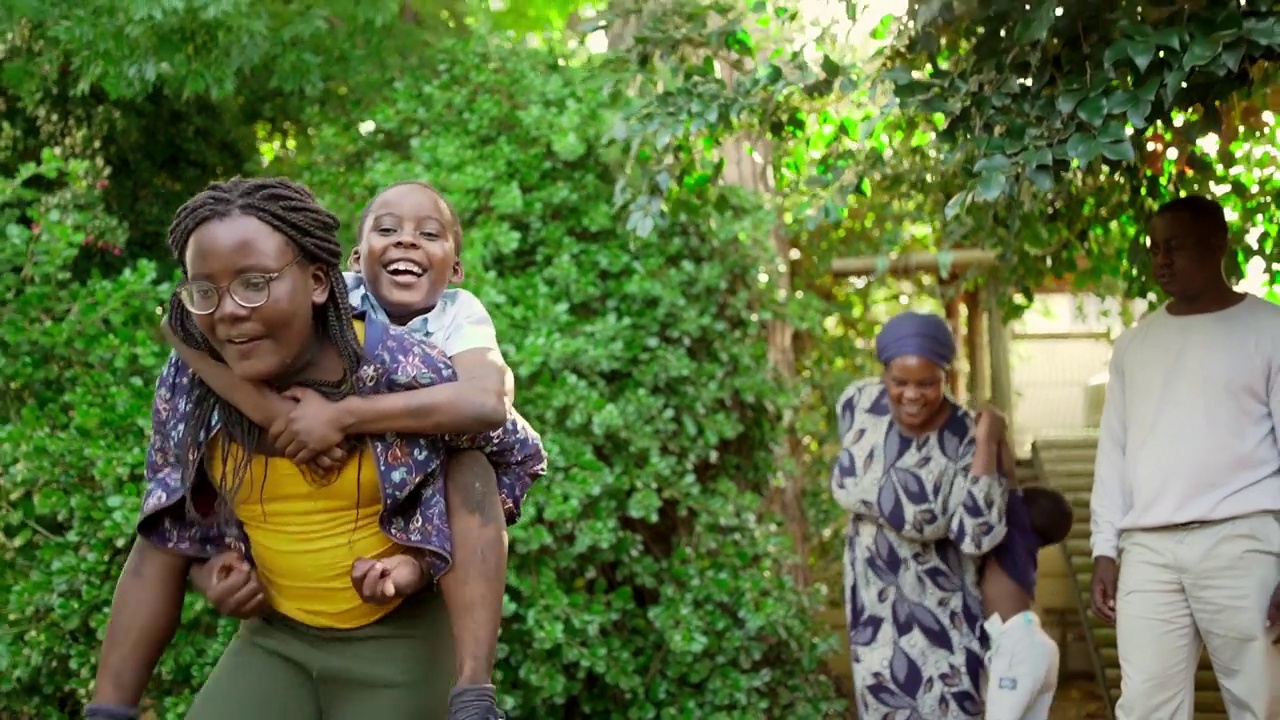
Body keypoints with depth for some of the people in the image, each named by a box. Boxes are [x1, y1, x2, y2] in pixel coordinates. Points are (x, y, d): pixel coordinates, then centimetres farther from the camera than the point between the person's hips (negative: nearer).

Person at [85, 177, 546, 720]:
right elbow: (161, 551, -3)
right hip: (275, 636, 3)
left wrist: (425, 561, -13)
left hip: (396, 636, -3)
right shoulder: (187, 385, -10)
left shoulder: (401, 371, -20)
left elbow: (519, 456, -3)